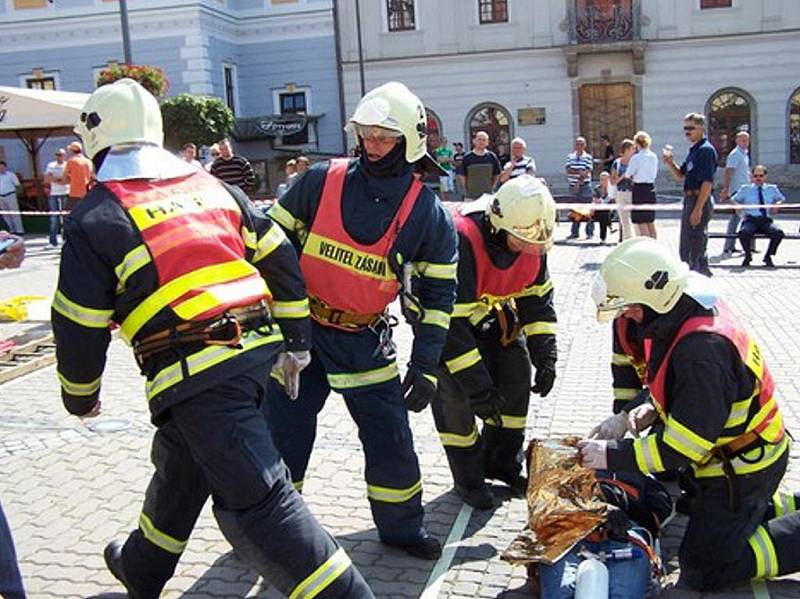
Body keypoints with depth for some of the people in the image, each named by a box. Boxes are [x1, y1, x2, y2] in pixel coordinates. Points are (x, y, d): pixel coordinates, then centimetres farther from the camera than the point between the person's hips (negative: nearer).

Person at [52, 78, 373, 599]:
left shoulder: (97, 216, -3)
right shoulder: (210, 185, 13)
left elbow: (79, 324, -2)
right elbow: (279, 258, 12)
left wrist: (80, 395, 16)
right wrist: (296, 341, 19)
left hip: (195, 377, -8)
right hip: (257, 350, 8)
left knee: (257, 502, -5)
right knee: (179, 464, 27)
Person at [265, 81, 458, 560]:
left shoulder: (427, 212, -7)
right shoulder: (322, 180, -8)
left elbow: (438, 293, -2)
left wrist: (426, 367, -5)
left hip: (364, 340, 0)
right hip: (299, 327, 0)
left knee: (391, 436, 6)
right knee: (283, 431, 8)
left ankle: (402, 526, 29)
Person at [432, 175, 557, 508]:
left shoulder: (533, 241, -18)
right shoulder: (460, 241, -40)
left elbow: (537, 297, -4)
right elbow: (449, 321, -36)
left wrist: (545, 356, -12)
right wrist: (478, 387, -33)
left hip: (490, 308, 6)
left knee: (516, 375, 4)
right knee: (455, 391, -12)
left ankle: (503, 464, 23)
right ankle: (468, 478, 9)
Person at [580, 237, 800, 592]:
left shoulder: (703, 350, -36)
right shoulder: (687, 307, -6)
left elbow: (681, 449, -31)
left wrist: (613, 456, -23)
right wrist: (654, 409, -1)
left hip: (743, 469, -9)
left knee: (702, 572, -1)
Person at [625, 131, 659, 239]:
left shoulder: (636, 158, -13)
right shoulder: (654, 157, 4)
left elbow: (627, 175, -7)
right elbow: (655, 173, 14)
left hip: (639, 189, -6)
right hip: (651, 188, 6)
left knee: (641, 221, -1)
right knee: (651, 221, 15)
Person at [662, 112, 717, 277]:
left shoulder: (706, 150, -14)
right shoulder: (693, 151, 15)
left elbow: (707, 182, -20)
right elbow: (681, 177, 21)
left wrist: (698, 208, -24)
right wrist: (670, 162, 3)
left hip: (700, 201, -10)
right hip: (690, 200, 10)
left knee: (696, 248, -7)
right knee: (685, 249, 19)